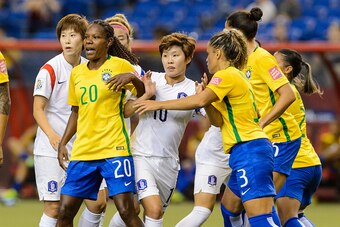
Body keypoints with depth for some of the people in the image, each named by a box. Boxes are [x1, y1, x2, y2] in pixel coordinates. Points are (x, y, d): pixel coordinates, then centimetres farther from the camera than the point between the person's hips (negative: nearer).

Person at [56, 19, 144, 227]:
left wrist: (132, 78, -20)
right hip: (82, 152, 5)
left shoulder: (120, 65, -1)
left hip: (114, 149, -5)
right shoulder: (77, 73, 14)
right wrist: (63, 143, 17)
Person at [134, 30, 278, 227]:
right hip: (248, 153, 10)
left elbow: (198, 101, -22)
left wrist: (159, 104, -14)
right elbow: (219, 121, 17)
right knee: (230, 210, 21)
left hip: (249, 150, -10)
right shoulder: (236, 77, 22)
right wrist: (205, 96, 3)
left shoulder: (226, 75, -8)